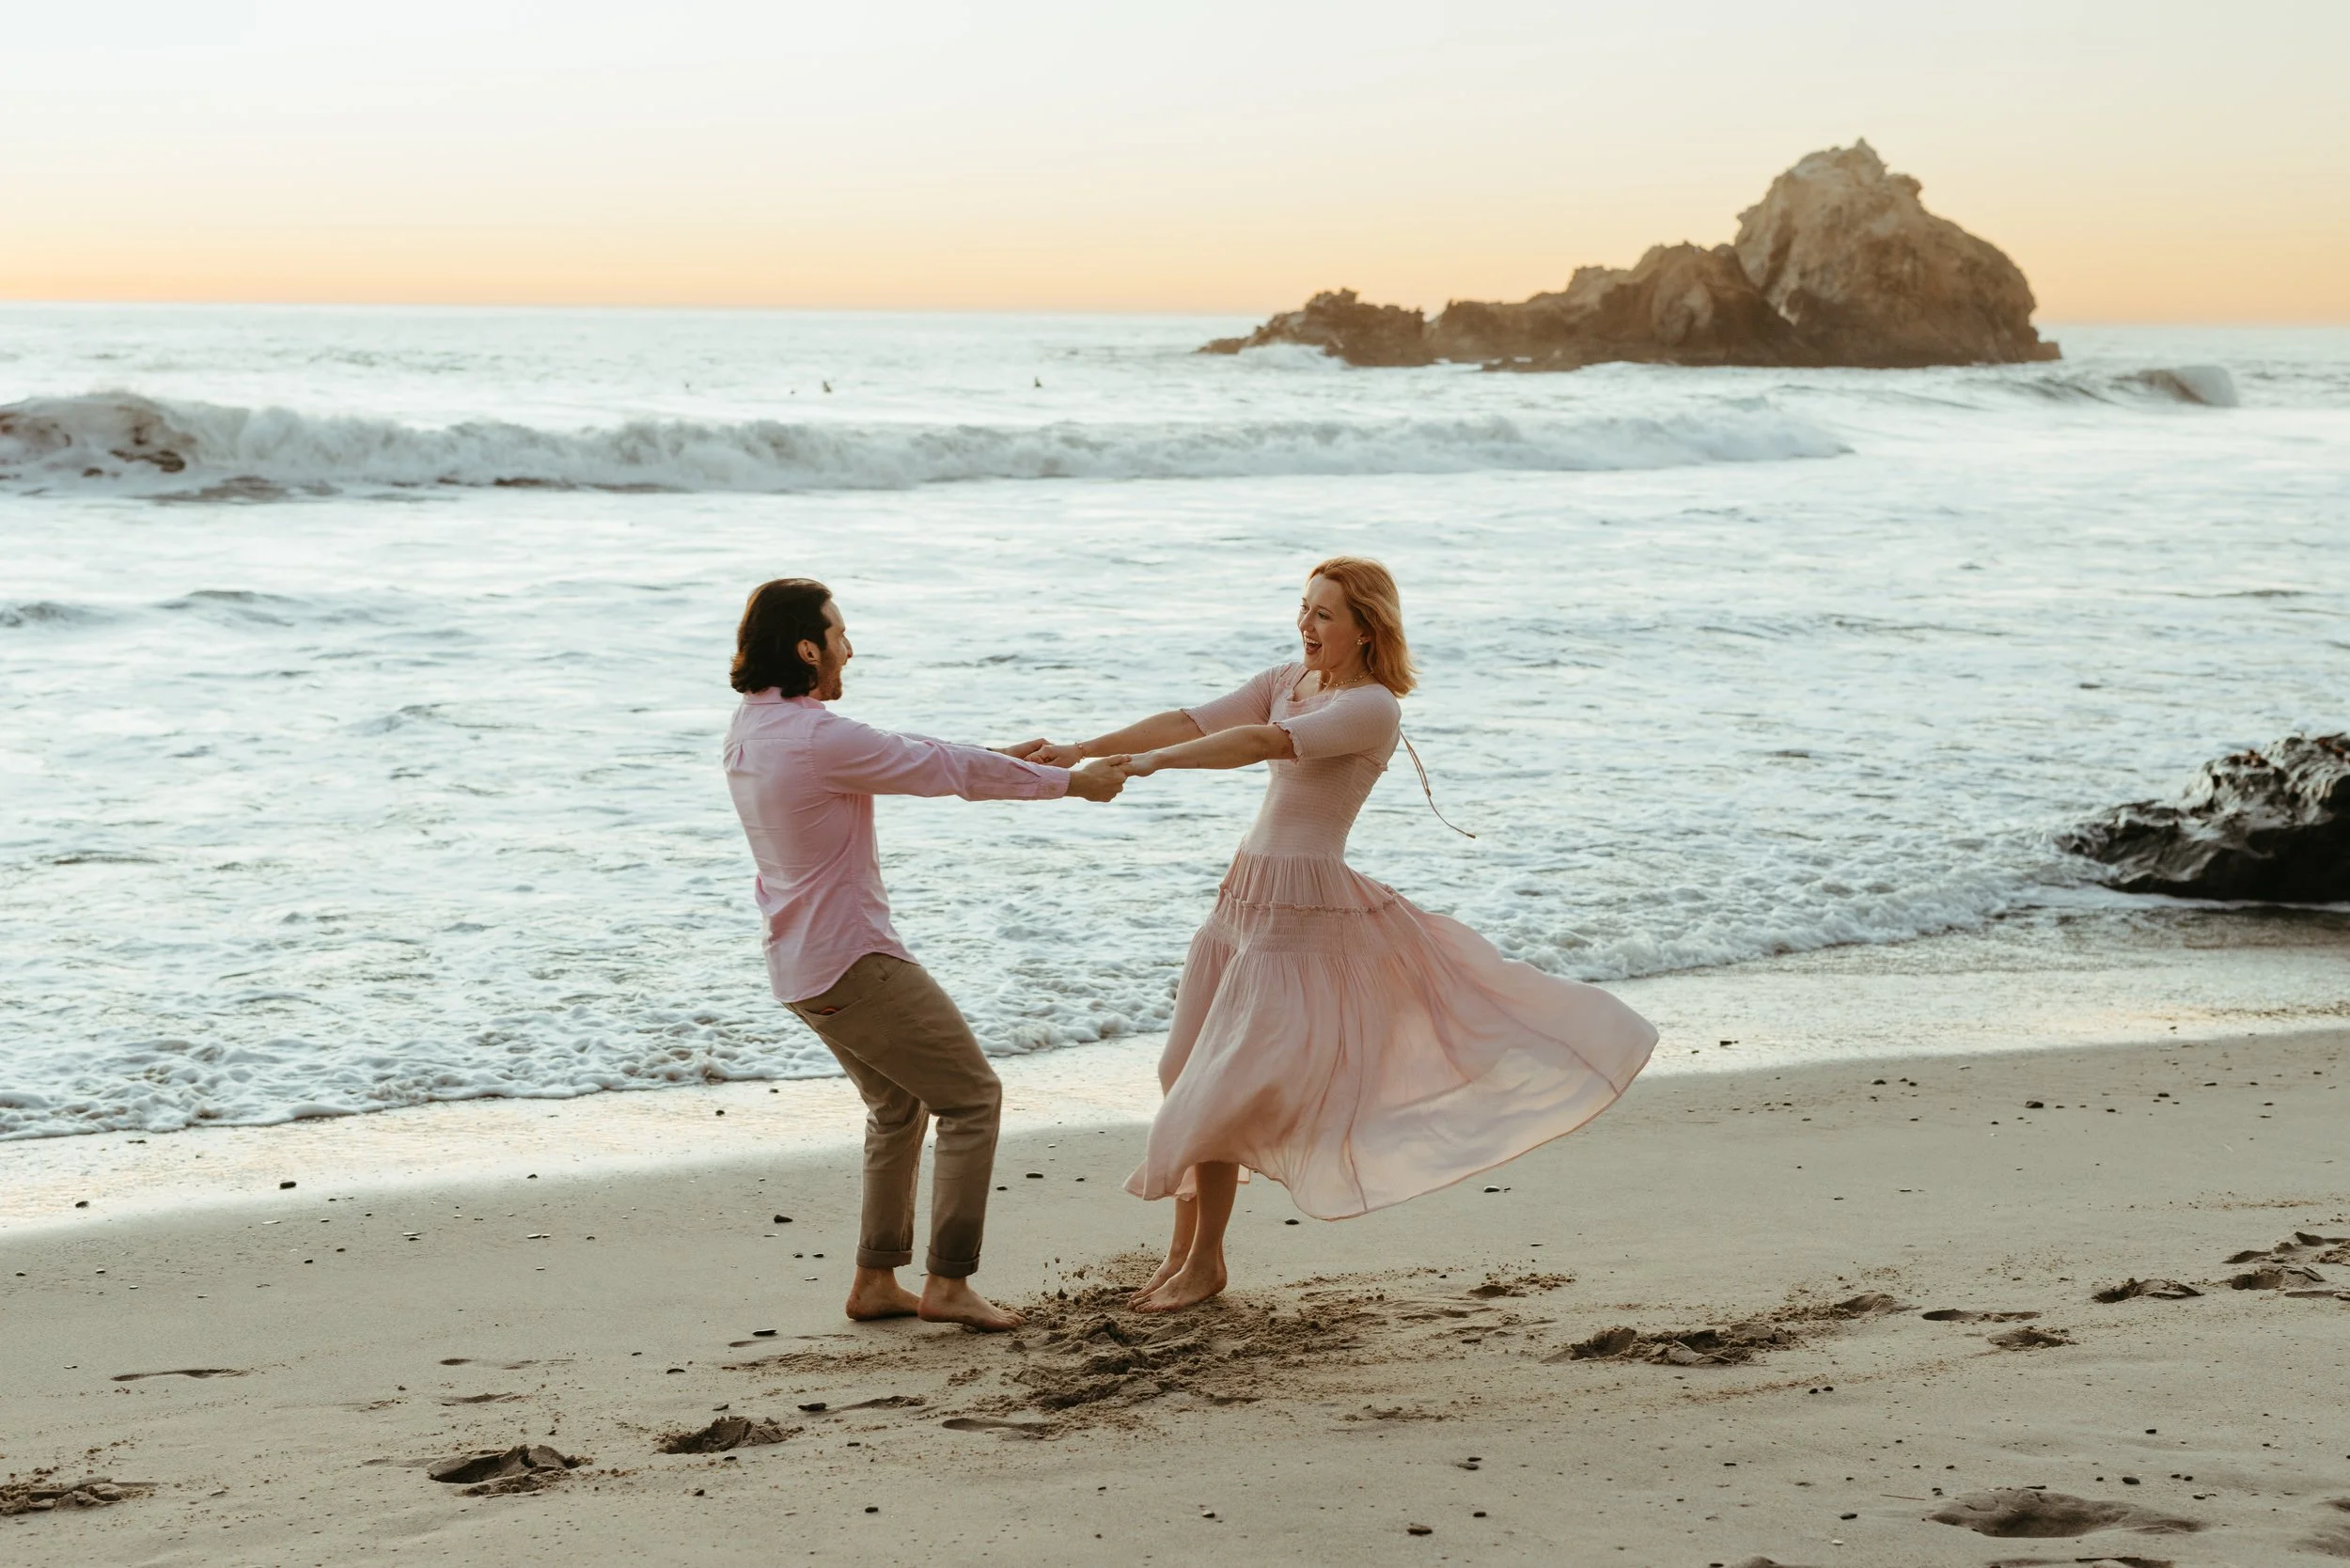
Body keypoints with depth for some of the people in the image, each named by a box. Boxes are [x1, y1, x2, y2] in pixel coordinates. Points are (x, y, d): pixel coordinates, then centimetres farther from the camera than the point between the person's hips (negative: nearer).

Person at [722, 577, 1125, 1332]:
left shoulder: (750, 730, 7)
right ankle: (947, 1283, 2)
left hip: (801, 967, 10)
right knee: (971, 1098, 2)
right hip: (854, 962, -10)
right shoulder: (821, 739, -22)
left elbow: (906, 757, 17)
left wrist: (997, 758, 22)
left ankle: (876, 1280, 24)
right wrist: (1073, 782, -2)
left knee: (899, 1106, 23)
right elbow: (948, 770, -14)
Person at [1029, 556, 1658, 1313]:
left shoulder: (1373, 707, -14)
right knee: (1190, 1076, 9)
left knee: (1223, 1081, -6)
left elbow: (1267, 743, -28)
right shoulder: (1289, 681, 10)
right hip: (1247, 892, 8)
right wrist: (1083, 749, -5)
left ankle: (1202, 1260, 9)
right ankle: (1186, 1252, 19)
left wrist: (1154, 760, -36)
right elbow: (1193, 721, 5)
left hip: (1303, 902, -8)